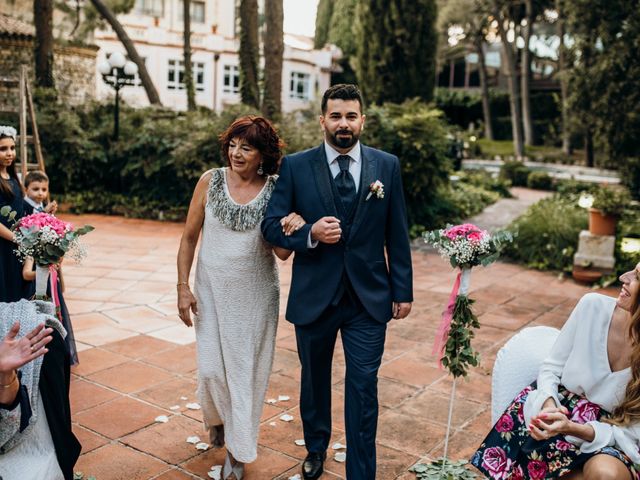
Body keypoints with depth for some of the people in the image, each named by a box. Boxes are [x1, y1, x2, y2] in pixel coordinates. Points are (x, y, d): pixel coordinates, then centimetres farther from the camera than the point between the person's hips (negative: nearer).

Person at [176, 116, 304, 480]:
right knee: (211, 368, 4)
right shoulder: (211, 182, -7)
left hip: (256, 294, 0)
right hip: (212, 290, 1)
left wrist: (292, 231, -29)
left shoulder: (276, 190, -8)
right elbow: (189, 237, 1)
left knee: (248, 369, 8)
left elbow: (282, 253, -8)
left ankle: (238, 450, 28)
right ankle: (217, 416, 41)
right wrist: (183, 287, -3)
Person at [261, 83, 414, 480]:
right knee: (315, 378, 20)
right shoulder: (295, 166, -3)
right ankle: (316, 448, 46)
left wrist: (403, 291, 2)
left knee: (363, 388, 0)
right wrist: (310, 235, -22)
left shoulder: (387, 166, 0)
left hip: (369, 298, -1)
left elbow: (397, 234, 3)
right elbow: (271, 225, -3)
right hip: (314, 296, 1)